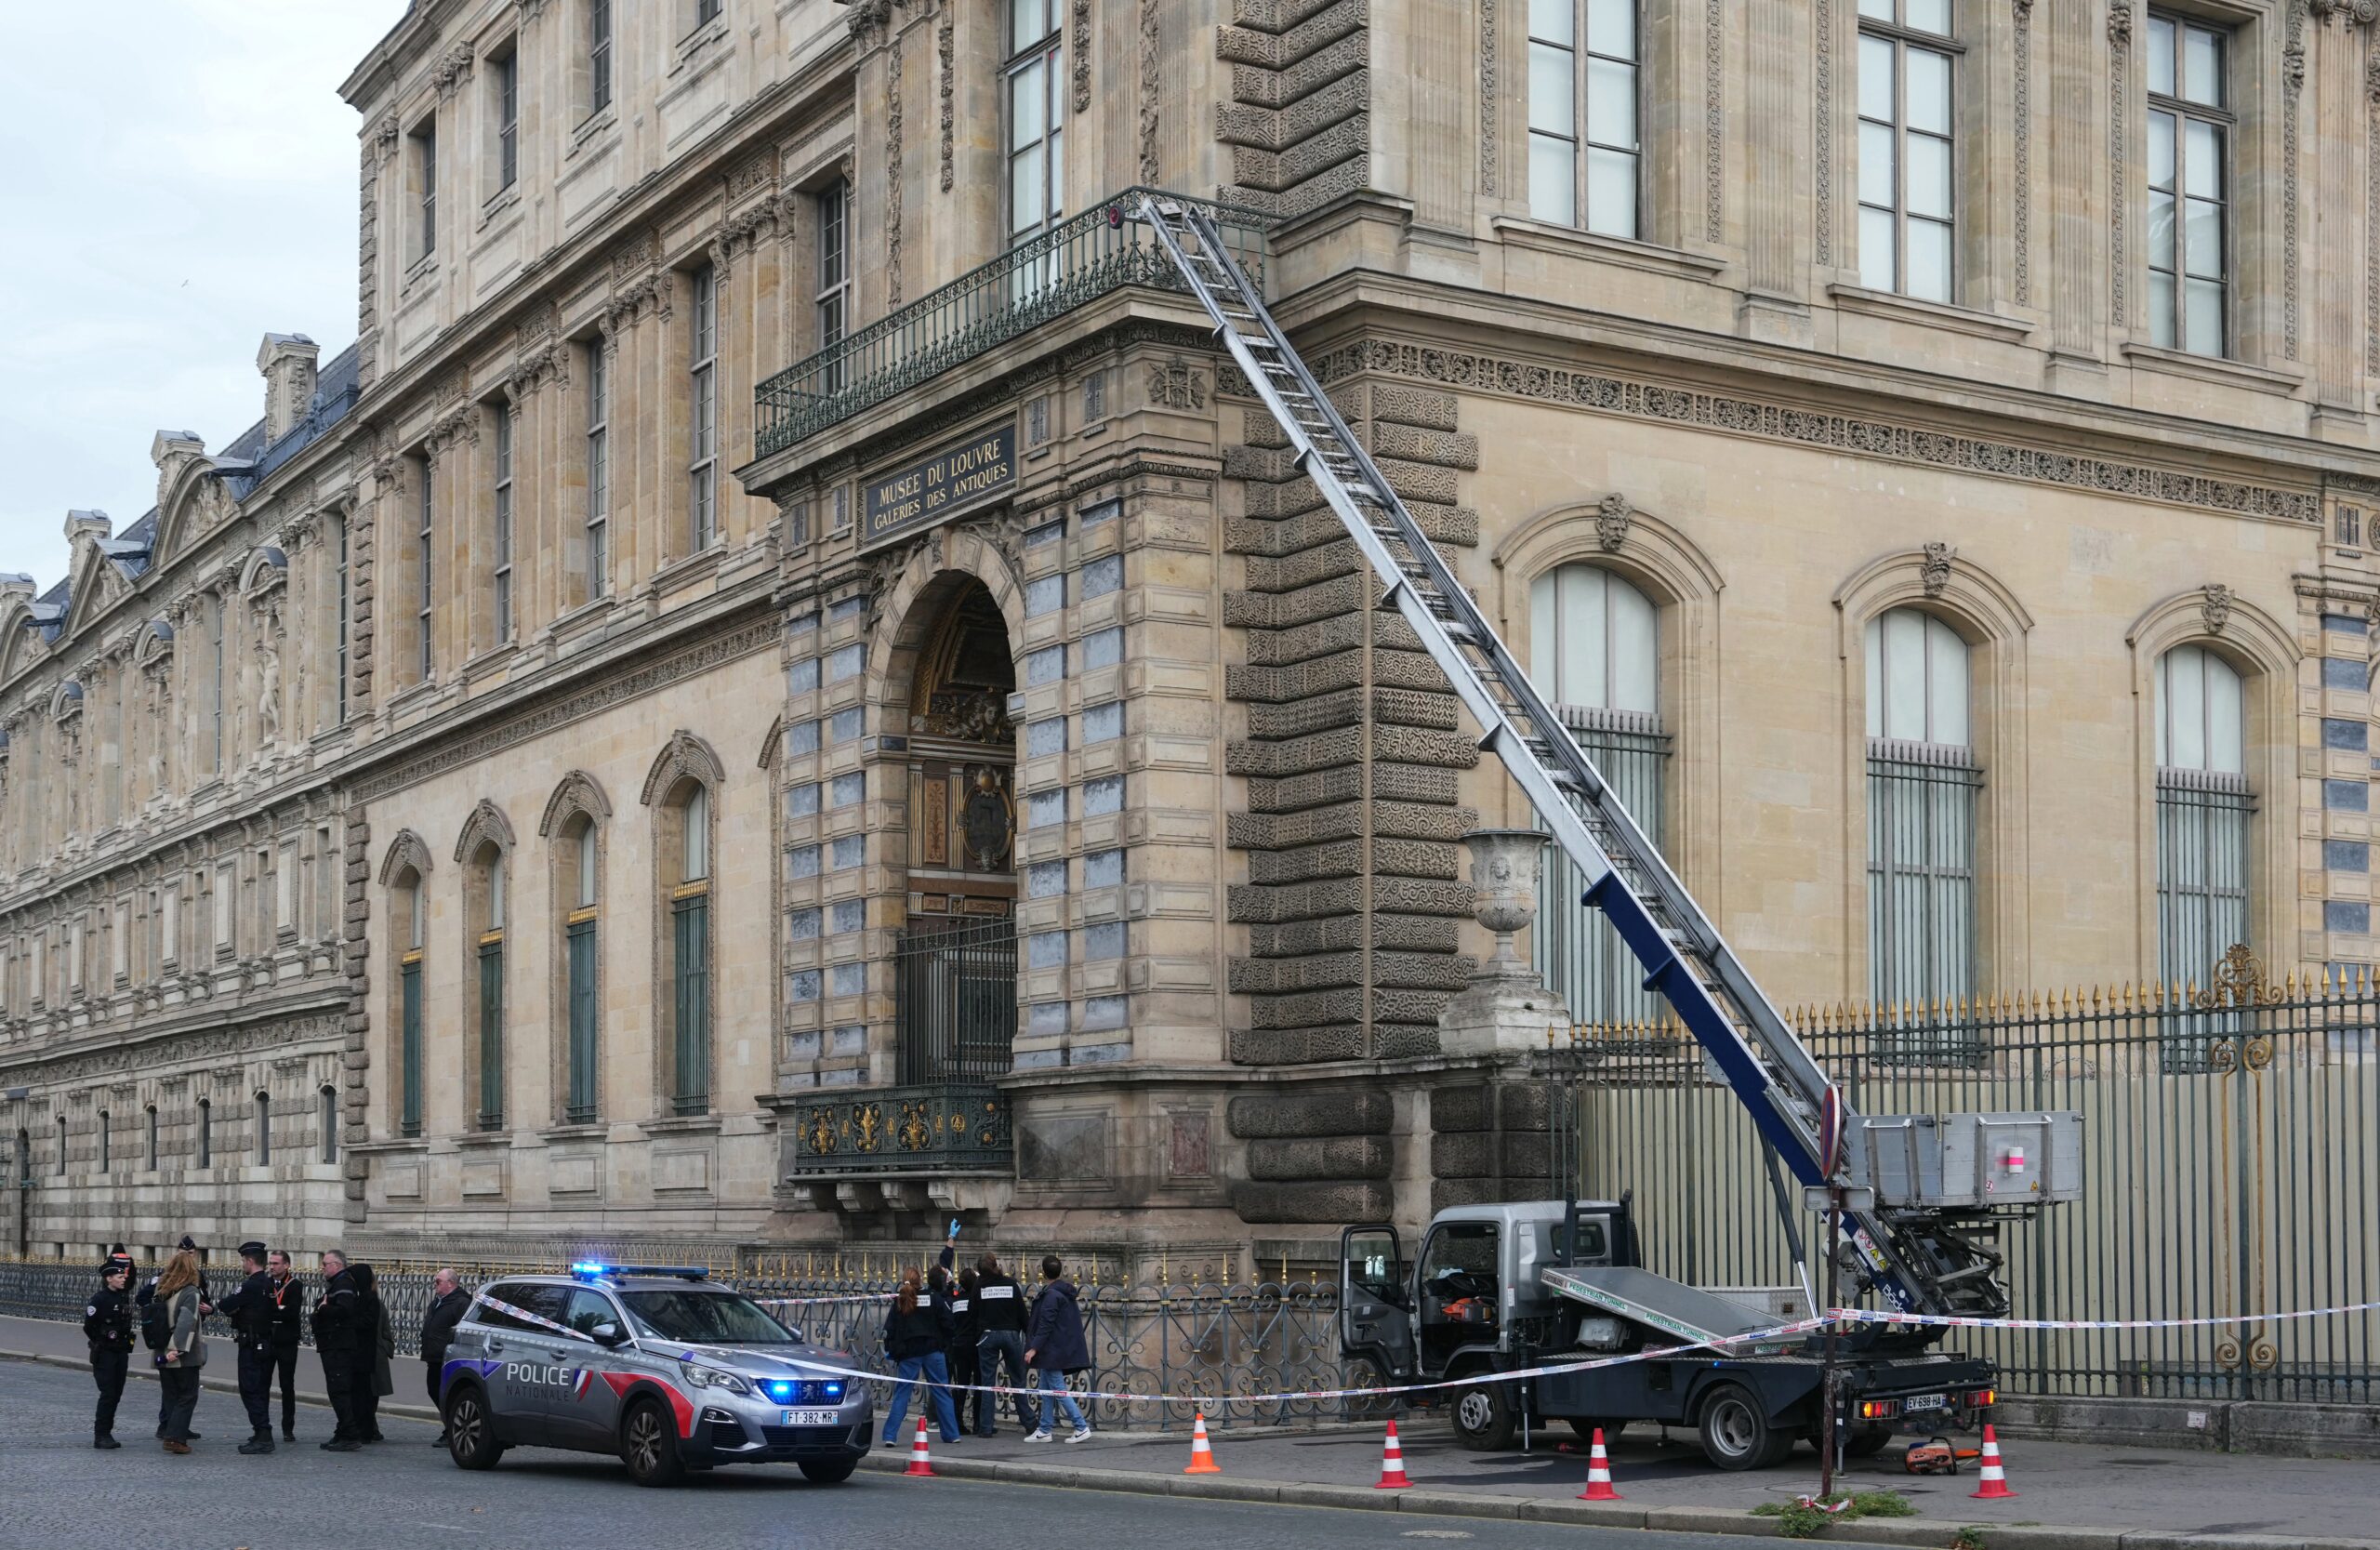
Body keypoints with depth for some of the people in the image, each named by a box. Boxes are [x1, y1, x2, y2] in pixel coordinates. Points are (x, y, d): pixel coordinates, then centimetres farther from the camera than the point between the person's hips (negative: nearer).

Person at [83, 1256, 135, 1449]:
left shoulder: (124, 1296, 6)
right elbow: (88, 1326, -12)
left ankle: (106, 1433, 16)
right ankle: (101, 1436, -5)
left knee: (116, 1393, 8)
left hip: (121, 1353, 7)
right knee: (108, 1394, -9)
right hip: (104, 1354, -7)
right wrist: (101, 1342, -7)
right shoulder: (99, 1299, -13)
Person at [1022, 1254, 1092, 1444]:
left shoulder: (1051, 1295, -17)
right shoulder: (1066, 1292, 13)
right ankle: (1044, 1431, 18)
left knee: (1058, 1389, -8)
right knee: (1045, 1388, 15)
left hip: (1052, 1350, -10)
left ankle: (1082, 1428, -11)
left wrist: (1034, 1348, -22)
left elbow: (1045, 1325, -22)